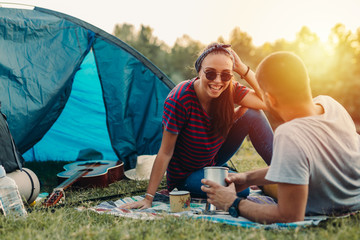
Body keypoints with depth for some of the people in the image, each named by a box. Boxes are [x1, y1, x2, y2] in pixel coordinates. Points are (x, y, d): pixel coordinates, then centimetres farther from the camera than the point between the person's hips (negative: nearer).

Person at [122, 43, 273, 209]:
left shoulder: (230, 90, -12)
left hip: (212, 160, 6)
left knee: (252, 114, -13)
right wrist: (148, 197, -22)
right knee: (244, 189, -30)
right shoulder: (180, 99, -28)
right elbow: (165, 152, -23)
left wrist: (243, 69, -24)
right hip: (184, 175, -6)